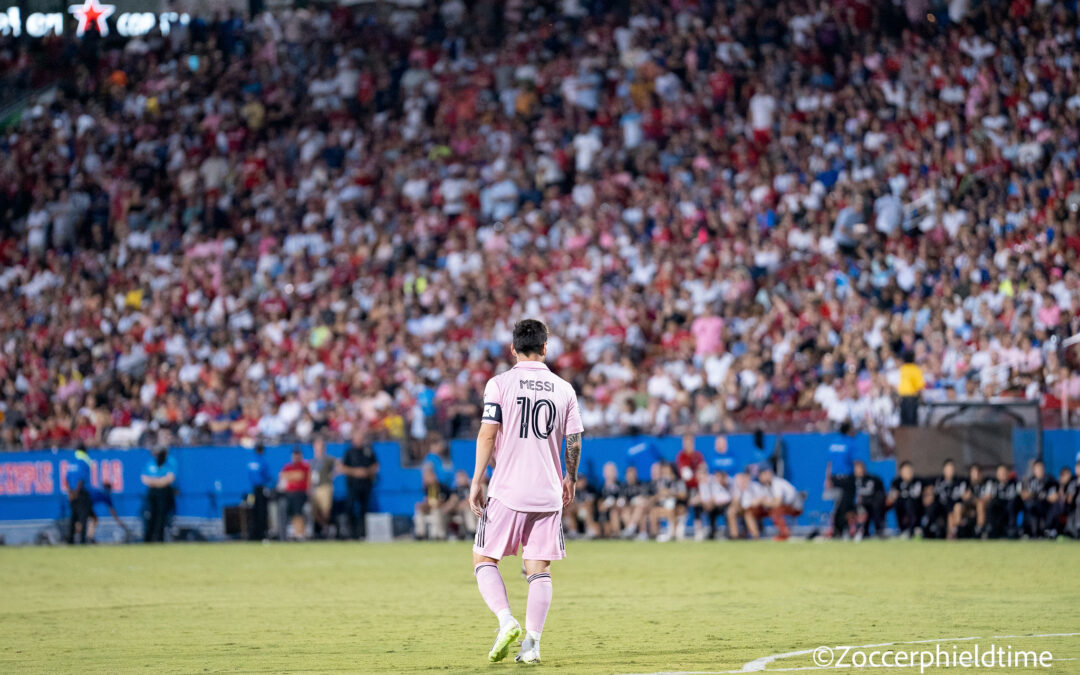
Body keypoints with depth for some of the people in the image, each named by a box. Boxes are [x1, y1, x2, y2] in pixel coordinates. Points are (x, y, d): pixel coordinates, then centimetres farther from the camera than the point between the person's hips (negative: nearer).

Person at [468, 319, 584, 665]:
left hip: (507, 491, -2)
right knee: (539, 570, 6)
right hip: (548, 493, 2)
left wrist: (476, 481, -3)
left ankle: (506, 620, -13)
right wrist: (570, 479, 24)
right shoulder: (563, 389, 6)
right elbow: (574, 442, 8)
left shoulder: (499, 384, -2)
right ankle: (532, 642, -4)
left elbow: (487, 434, -9)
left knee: (484, 559, 8)